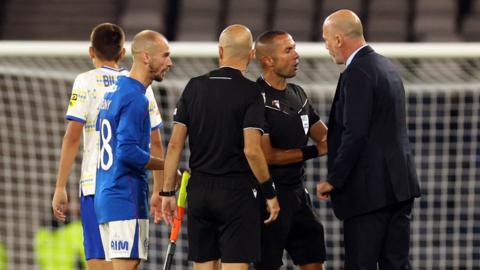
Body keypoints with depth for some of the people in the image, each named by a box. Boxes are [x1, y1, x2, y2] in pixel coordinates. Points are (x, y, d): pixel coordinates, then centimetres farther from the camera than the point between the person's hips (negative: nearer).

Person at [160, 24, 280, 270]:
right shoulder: (250, 92, -8)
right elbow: (251, 150, -15)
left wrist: (168, 191, 9)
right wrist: (270, 192, -4)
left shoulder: (194, 87, 5)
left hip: (199, 190, 4)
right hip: (236, 193, -4)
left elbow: (175, 144, 3)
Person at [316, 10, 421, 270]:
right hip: (399, 184, 9)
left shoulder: (357, 73, -14)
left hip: (370, 189, -9)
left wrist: (333, 180, -13)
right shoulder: (386, 66, 15)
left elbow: (355, 134, -20)